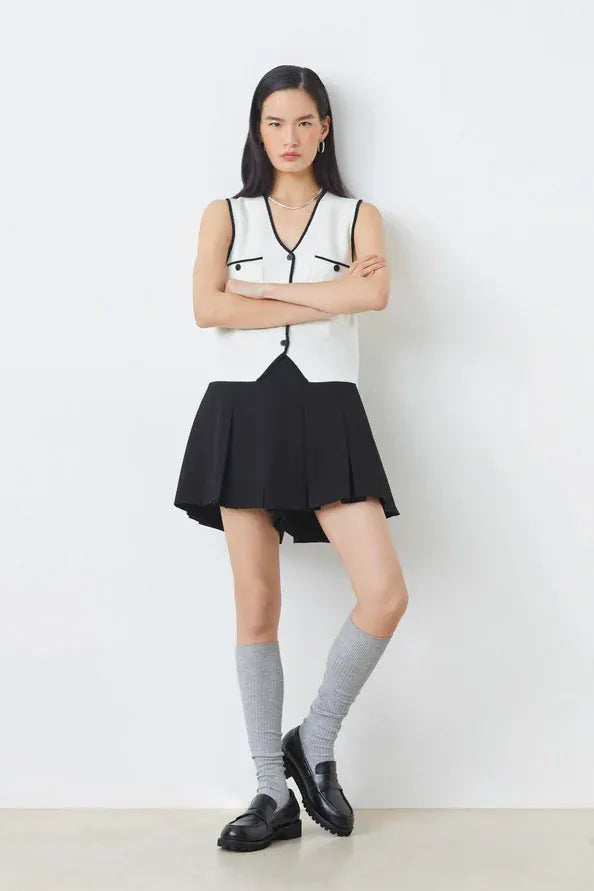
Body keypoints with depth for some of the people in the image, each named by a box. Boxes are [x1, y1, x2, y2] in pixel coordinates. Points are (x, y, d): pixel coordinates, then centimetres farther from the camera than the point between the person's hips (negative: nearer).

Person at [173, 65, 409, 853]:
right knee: (256, 605, 2)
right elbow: (208, 309, -6)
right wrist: (325, 298, -7)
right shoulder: (225, 215, 13)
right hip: (244, 409, 0)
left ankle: (315, 740, 12)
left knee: (386, 594, -12)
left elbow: (375, 293, -10)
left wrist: (262, 288, -7)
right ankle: (274, 794, 13)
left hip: (326, 410, 0)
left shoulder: (357, 216, 12)